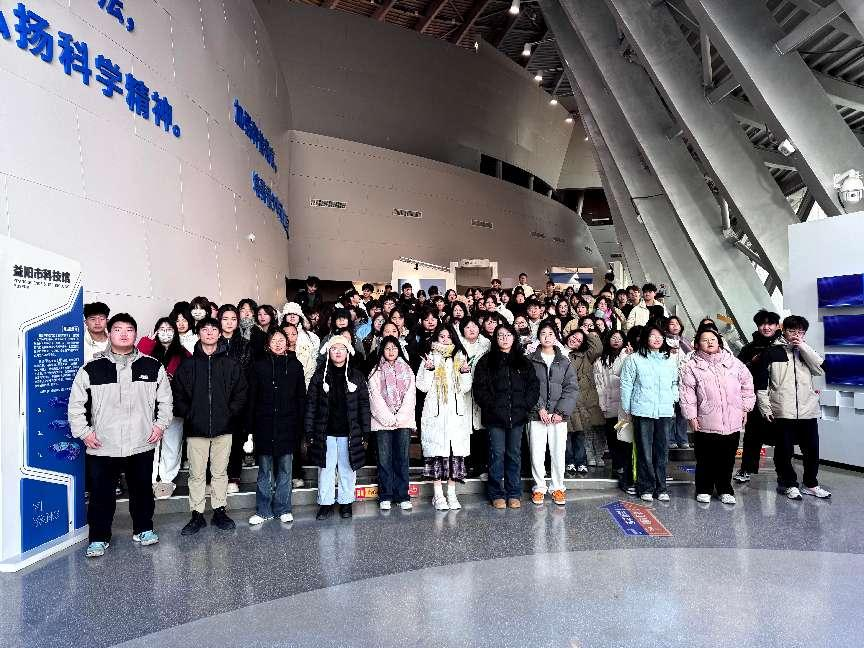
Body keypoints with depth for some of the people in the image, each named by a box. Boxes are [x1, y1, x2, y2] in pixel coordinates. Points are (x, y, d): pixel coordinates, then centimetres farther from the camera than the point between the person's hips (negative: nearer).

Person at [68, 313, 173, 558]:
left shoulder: (153, 367, 1)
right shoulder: (91, 369, -2)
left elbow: (165, 400, 9)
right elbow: (76, 404, 4)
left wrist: (161, 424, 0)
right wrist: (83, 431, -2)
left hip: (141, 445, 1)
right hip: (101, 447, -1)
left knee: (142, 491, 15)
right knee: (101, 495, 7)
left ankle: (143, 529, 33)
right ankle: (99, 538, 25)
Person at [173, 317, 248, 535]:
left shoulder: (231, 364, 5)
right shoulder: (188, 365, 4)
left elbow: (241, 394, 4)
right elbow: (177, 395, 3)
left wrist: (229, 414, -5)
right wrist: (189, 414, -7)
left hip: (223, 428, 0)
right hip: (196, 429, 0)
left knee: (220, 472, 9)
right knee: (196, 474, 6)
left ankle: (220, 512, 20)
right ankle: (197, 515, 16)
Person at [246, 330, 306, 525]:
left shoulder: (295, 365, 6)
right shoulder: (259, 366, 5)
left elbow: (301, 397, 5)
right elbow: (252, 398, 3)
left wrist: (300, 426, -1)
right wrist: (250, 427, -3)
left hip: (287, 425, 0)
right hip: (264, 425, 0)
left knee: (285, 468, 6)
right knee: (264, 470, 6)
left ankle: (283, 509, 17)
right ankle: (263, 510, 16)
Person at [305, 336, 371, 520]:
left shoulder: (356, 376, 4)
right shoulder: (320, 375, 4)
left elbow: (364, 406, 3)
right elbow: (311, 404, 2)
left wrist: (365, 433, -1)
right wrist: (309, 432, -3)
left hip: (349, 433, 0)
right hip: (325, 433, 0)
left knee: (347, 469, 8)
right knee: (326, 469, 6)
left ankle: (346, 503, 21)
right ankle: (326, 503, 18)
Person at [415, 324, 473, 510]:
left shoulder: (459, 358, 14)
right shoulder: (429, 358, 7)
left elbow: (465, 388, 11)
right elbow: (422, 386, -1)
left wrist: (465, 373, -5)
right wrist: (429, 370, -14)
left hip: (456, 411, 3)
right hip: (435, 411, -2)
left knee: (456, 449, 1)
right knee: (436, 449, -5)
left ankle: (452, 494, 10)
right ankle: (438, 495, 4)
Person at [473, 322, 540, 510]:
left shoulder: (523, 362, 12)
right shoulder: (486, 362, 5)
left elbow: (534, 386, 8)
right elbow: (480, 388, -2)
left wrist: (525, 406, -4)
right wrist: (491, 406, -11)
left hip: (517, 416, 2)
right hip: (495, 416, -2)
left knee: (514, 454, 8)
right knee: (497, 454, 0)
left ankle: (514, 494, 16)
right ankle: (497, 494, 10)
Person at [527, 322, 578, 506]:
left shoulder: (565, 362, 8)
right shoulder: (530, 360, 3)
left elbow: (571, 389, 3)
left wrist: (561, 412, -8)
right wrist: (540, 408, -12)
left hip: (559, 416, 1)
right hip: (537, 415, -1)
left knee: (558, 453, 4)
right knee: (537, 453, 1)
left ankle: (558, 488, 19)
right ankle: (539, 488, 16)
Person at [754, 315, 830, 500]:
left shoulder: (805, 352, 15)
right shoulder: (772, 352, 3)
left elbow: (821, 370, -4)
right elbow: (761, 383, 2)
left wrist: (803, 346, -7)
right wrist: (765, 408, -5)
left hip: (808, 411, 3)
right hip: (783, 412, -3)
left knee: (812, 450, 9)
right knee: (784, 451, 3)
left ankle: (810, 484, 25)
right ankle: (789, 483, 18)